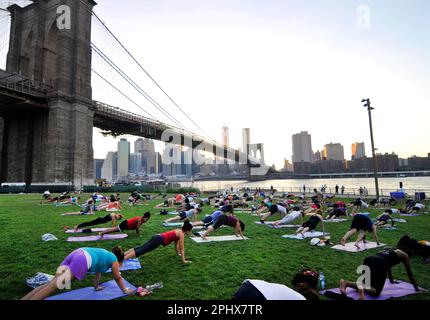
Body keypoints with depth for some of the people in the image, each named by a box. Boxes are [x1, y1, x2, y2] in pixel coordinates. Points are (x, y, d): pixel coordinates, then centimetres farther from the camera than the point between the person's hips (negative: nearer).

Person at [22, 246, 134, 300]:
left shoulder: (106, 254, 37)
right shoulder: (114, 259, 17)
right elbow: (118, 278, 24)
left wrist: (97, 287, 60)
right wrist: (125, 290, 38)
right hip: (83, 260, -8)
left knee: (51, 283, 4)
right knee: (54, 286, -15)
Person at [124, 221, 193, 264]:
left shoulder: (179, 231, 20)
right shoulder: (181, 234, -6)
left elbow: (176, 243, 33)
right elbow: (182, 248, -6)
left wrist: (178, 253, 42)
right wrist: (184, 260, 0)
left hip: (157, 237, 9)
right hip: (159, 240, -9)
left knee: (141, 248, 8)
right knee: (141, 251, -14)